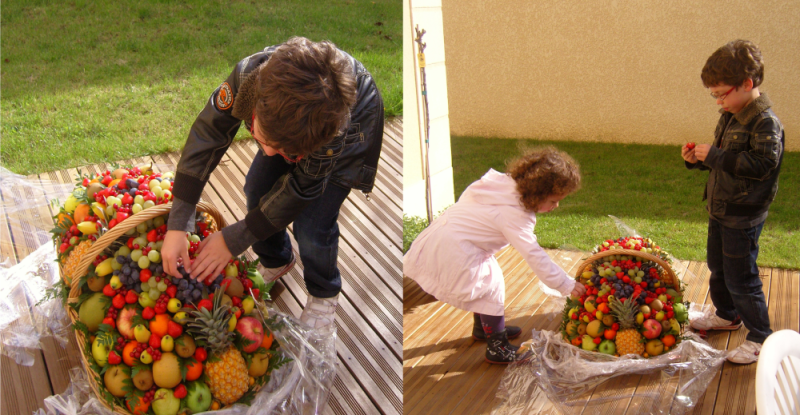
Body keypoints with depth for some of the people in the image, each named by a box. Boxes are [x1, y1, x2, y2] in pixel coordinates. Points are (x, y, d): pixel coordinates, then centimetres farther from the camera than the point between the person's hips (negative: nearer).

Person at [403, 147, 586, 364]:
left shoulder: (507, 184, 0)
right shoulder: (513, 215, -25)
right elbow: (534, 255, -24)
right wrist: (567, 285, -18)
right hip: (453, 251, -10)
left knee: (490, 280, 23)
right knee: (492, 287, -4)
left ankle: (483, 327, 42)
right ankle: (497, 348, 7)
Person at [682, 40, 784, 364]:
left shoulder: (765, 122, -21)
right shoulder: (731, 116, 7)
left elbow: (762, 164, -30)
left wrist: (715, 155, -28)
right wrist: (698, 159, 0)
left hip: (743, 216, -9)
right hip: (720, 209, 9)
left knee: (740, 278, -1)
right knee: (718, 267, 24)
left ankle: (760, 337, 14)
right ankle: (727, 316, 45)